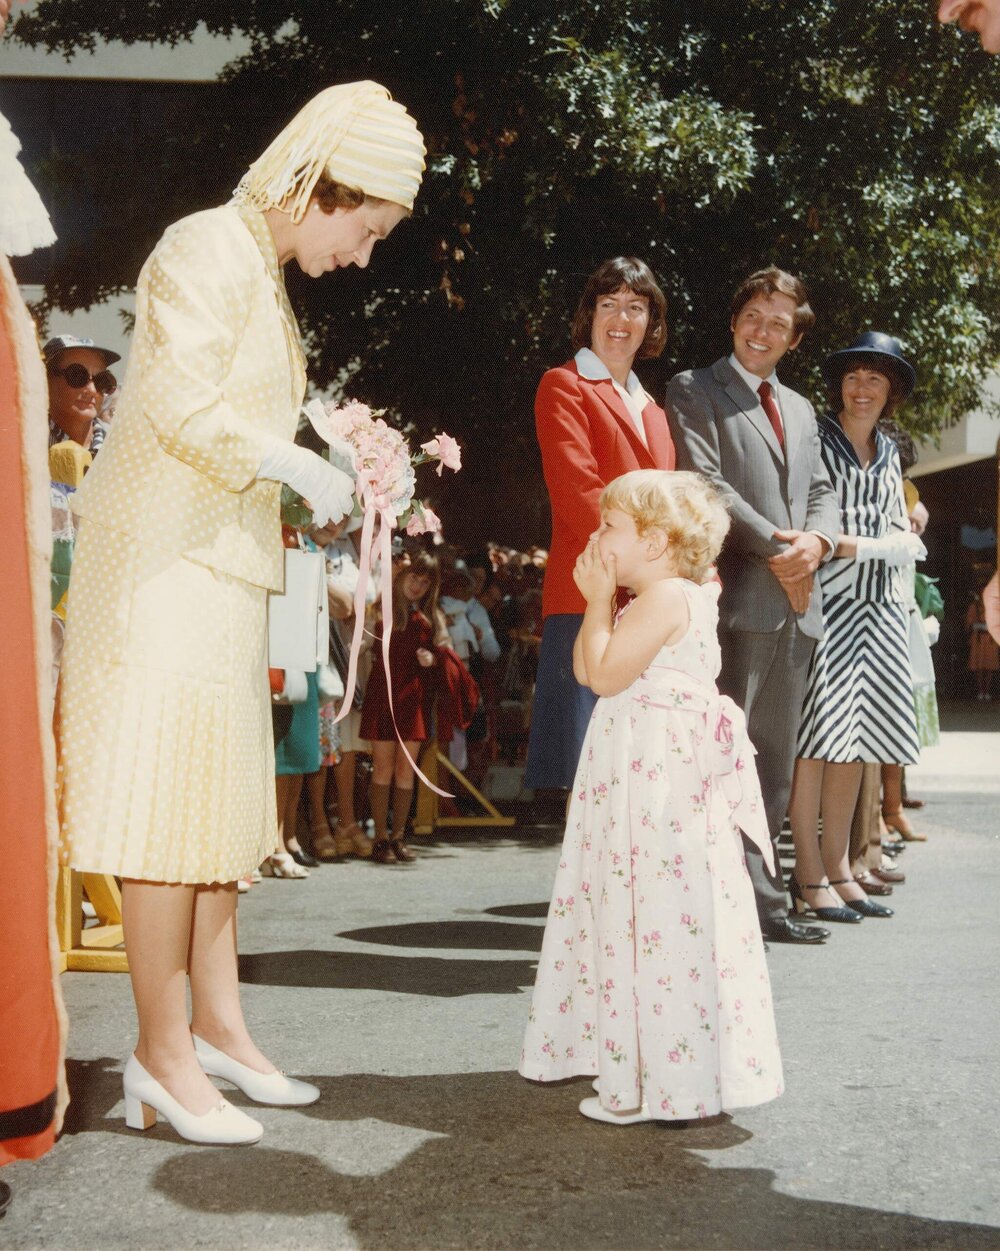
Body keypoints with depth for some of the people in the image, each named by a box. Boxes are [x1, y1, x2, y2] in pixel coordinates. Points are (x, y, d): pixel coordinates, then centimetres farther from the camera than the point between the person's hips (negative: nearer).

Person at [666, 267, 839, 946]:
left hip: (796, 604, 7)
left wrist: (816, 540, -3)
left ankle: (761, 901, 17)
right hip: (738, 598, -7)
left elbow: (822, 492, 19)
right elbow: (705, 482, -10)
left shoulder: (800, 409, 24)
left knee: (775, 763, 10)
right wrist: (775, 549, -13)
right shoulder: (694, 390, 2)